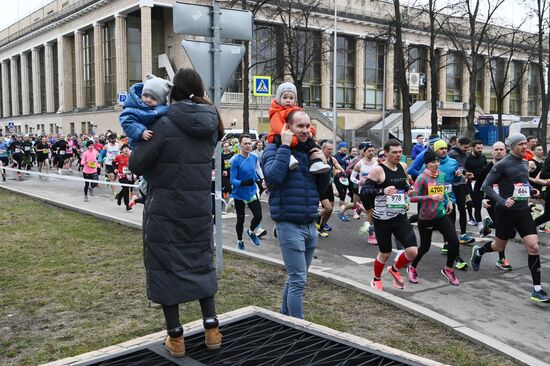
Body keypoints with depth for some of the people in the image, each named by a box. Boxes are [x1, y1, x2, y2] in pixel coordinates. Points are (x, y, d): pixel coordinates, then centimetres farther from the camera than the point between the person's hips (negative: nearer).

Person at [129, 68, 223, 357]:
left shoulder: (165, 125, -15)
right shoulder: (210, 125, 1)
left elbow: (136, 165, -10)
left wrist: (141, 137, 9)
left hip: (165, 209, -4)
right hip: (200, 207, 5)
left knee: (166, 267, 7)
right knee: (202, 263, 17)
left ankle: (175, 337, 13)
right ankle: (211, 329, 17)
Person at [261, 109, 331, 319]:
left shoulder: (309, 151, 13)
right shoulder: (274, 150, -6)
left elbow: (322, 187, 15)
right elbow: (273, 177, -27)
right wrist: (285, 146, -21)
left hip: (310, 224, 7)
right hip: (289, 224, -7)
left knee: (296, 277, 17)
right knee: (299, 280, -8)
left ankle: (285, 316, 32)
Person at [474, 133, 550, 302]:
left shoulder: (524, 163, 8)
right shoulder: (502, 165, -13)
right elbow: (486, 186, -13)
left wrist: (531, 190, 4)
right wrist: (502, 201, -24)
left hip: (523, 210, 5)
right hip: (505, 212, -5)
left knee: (533, 246, -6)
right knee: (499, 246, 12)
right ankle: (478, 251, 46)